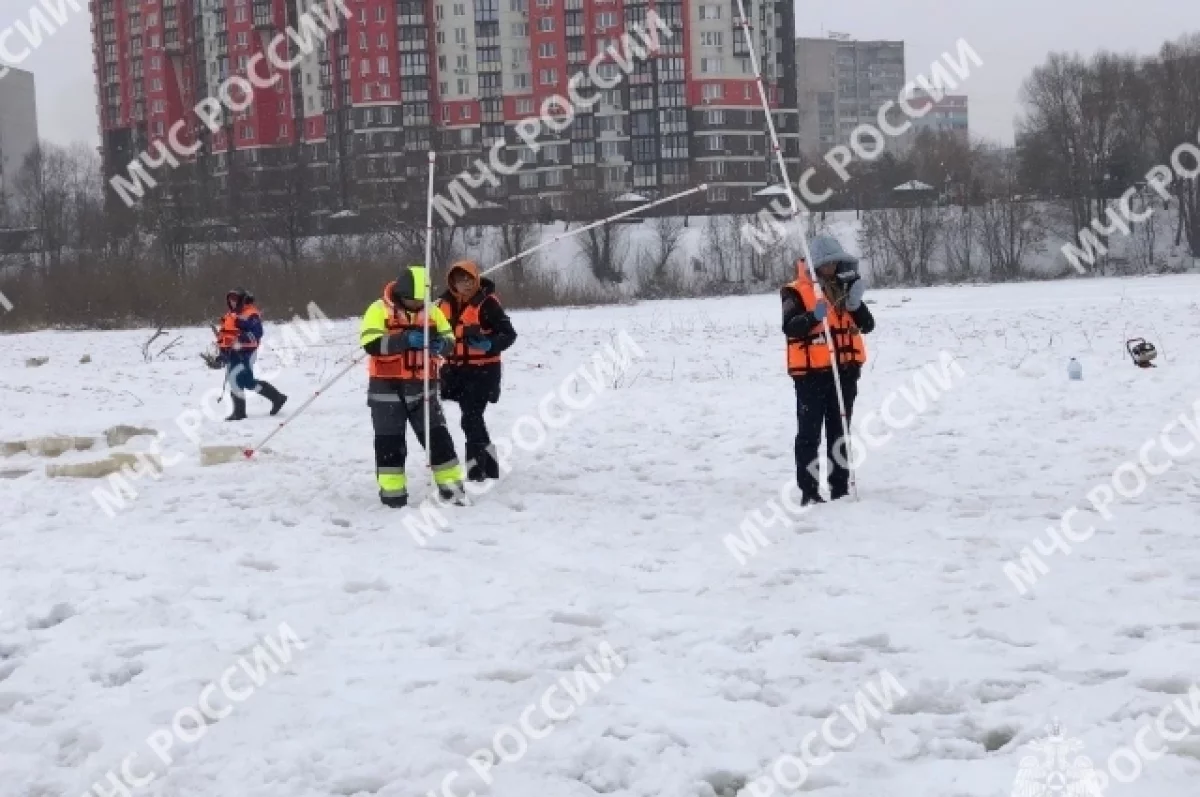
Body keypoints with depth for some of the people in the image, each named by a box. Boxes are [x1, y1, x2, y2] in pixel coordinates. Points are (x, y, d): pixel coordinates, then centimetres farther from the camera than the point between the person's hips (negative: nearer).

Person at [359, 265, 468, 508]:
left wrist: (440, 344, -19)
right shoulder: (379, 310, -10)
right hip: (387, 388, -3)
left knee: (437, 437, 5)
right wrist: (405, 339, -32)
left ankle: (451, 486, 15)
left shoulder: (431, 311, 4)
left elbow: (449, 340, 6)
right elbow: (371, 344, -22)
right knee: (390, 442, 1)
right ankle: (392, 493, 11)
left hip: (422, 388, 3)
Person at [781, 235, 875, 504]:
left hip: (845, 370, 6)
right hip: (811, 372, -6)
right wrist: (814, 316, -34)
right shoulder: (797, 291, -5)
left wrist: (856, 305, -12)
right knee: (809, 432, -4)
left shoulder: (844, 288, 13)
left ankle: (840, 486, 18)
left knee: (839, 430, 12)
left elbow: (867, 325, 7)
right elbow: (790, 327, -18)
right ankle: (808, 490, -3)